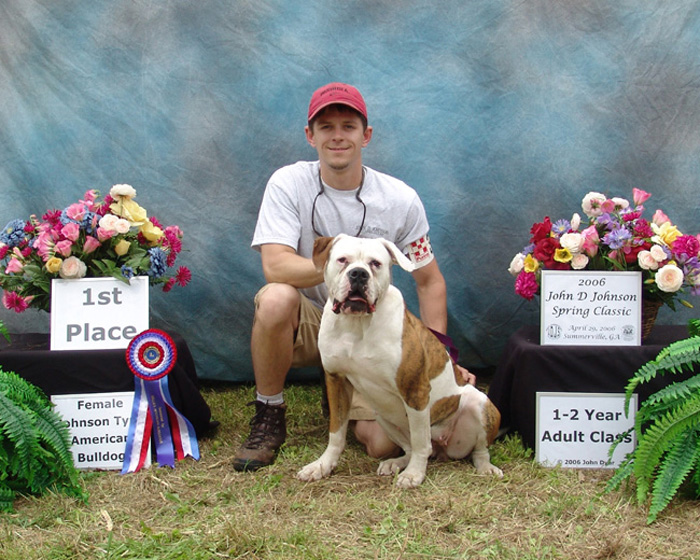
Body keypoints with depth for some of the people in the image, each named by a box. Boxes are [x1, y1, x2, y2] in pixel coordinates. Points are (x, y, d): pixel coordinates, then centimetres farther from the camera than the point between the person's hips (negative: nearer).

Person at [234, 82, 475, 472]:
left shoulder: (401, 199, -7)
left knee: (384, 444, -19)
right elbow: (276, 265, -24)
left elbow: (429, 281, 2)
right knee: (275, 299, -36)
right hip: (308, 324, -1)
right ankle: (269, 417, -10)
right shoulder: (288, 184, -11)